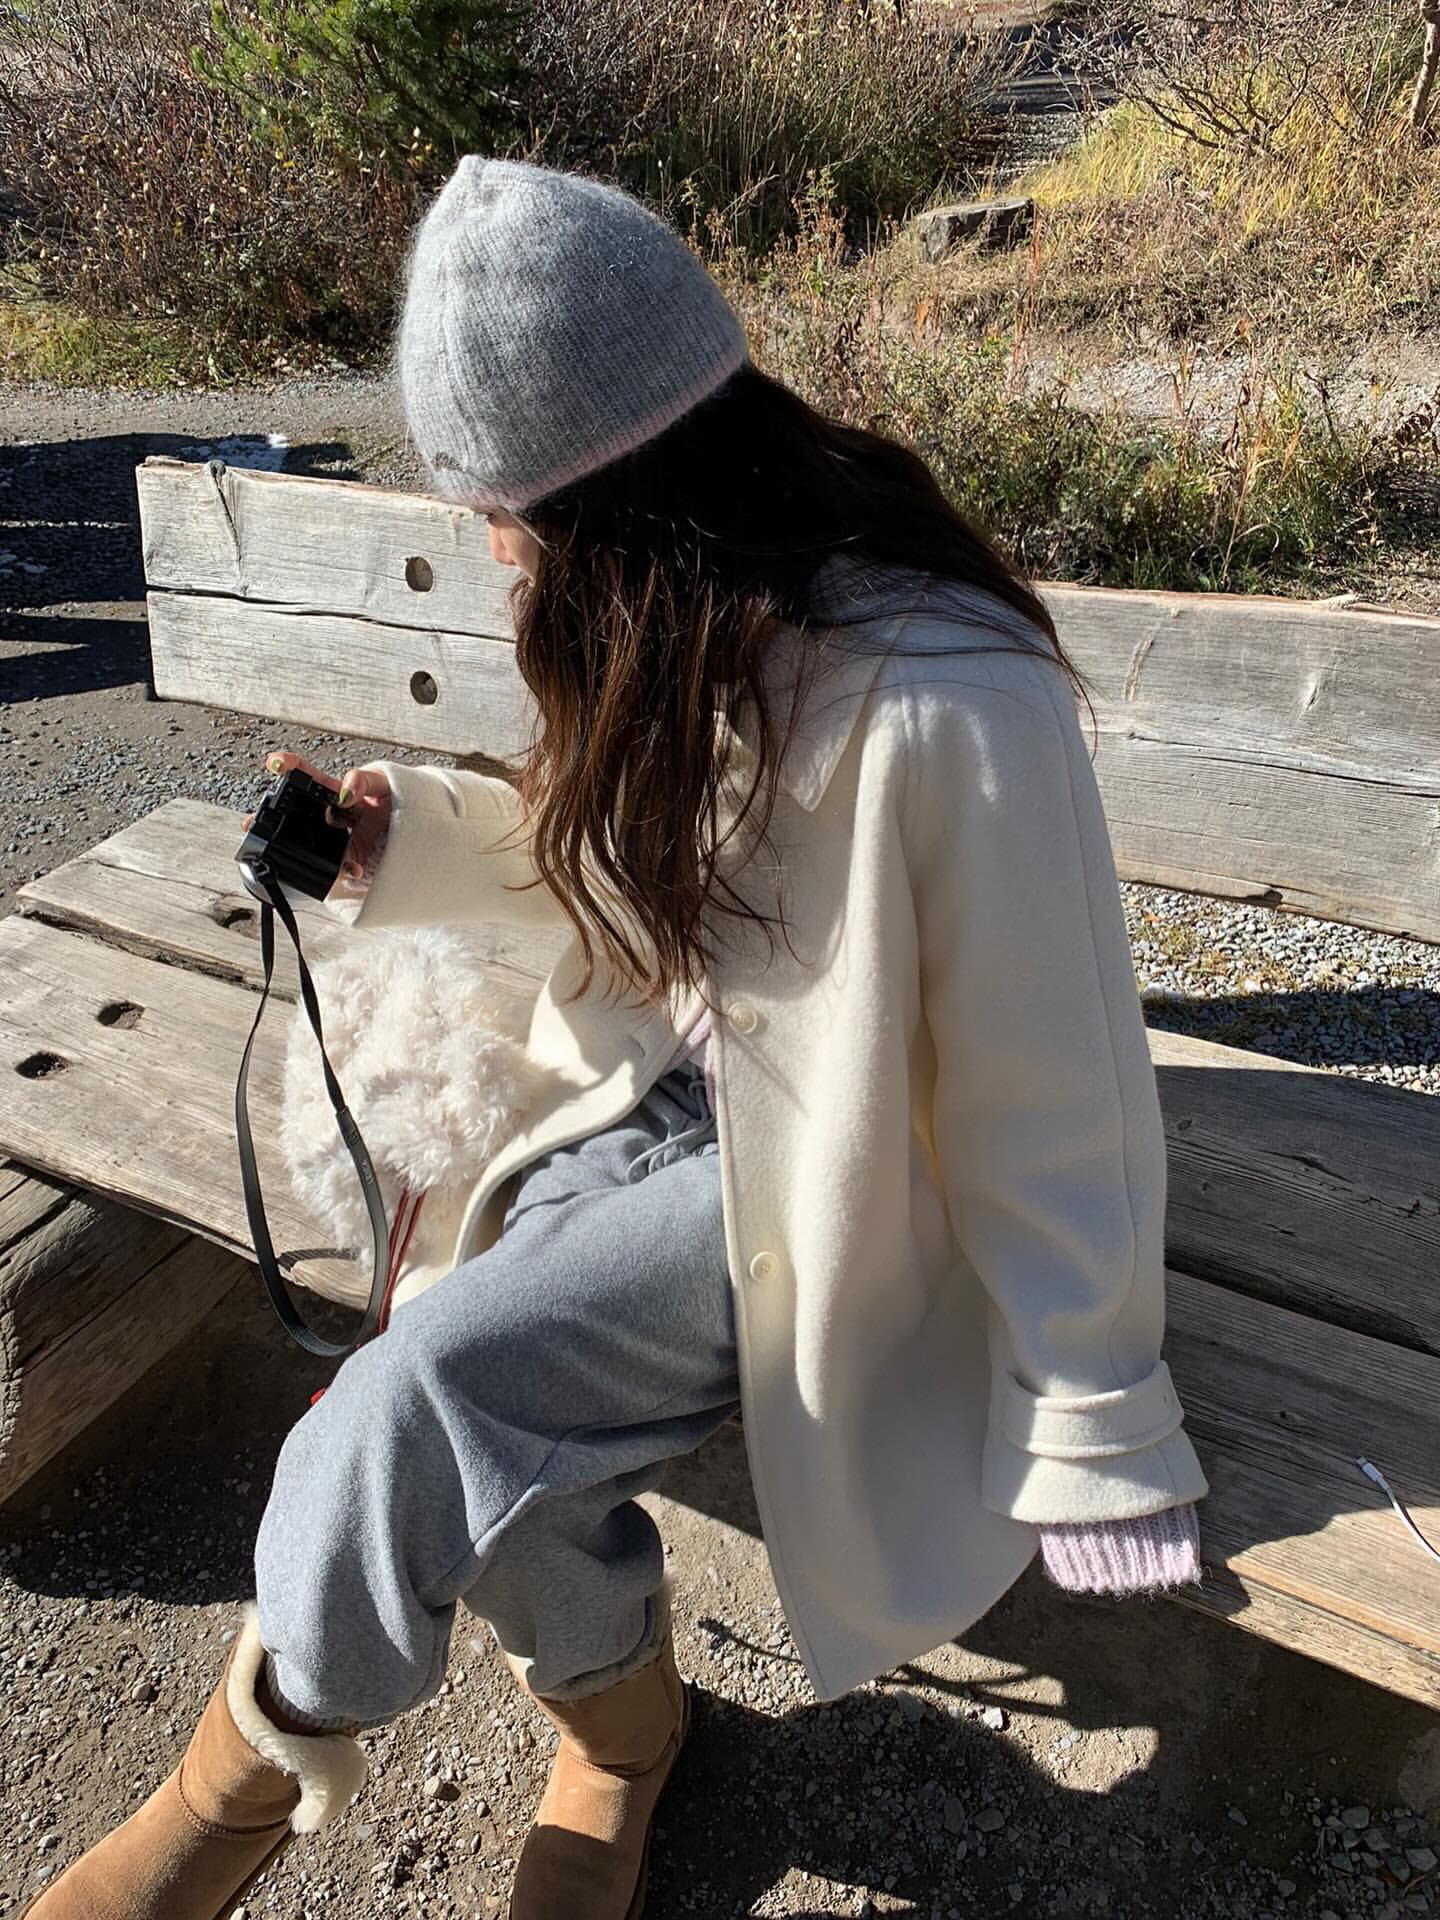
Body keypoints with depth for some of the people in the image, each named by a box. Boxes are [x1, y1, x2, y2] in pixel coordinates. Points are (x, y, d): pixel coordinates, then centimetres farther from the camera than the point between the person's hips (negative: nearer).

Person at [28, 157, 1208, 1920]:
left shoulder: (950, 710, -29)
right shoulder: (683, 628, -3)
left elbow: (1054, 1108, -21)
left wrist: (1090, 1432, -11)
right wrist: (405, 834, 0)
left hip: (812, 1187, -6)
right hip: (657, 1101, 7)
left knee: (424, 1392, -19)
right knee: (472, 1444, -13)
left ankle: (271, 1752, 16)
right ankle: (615, 1702, 22)